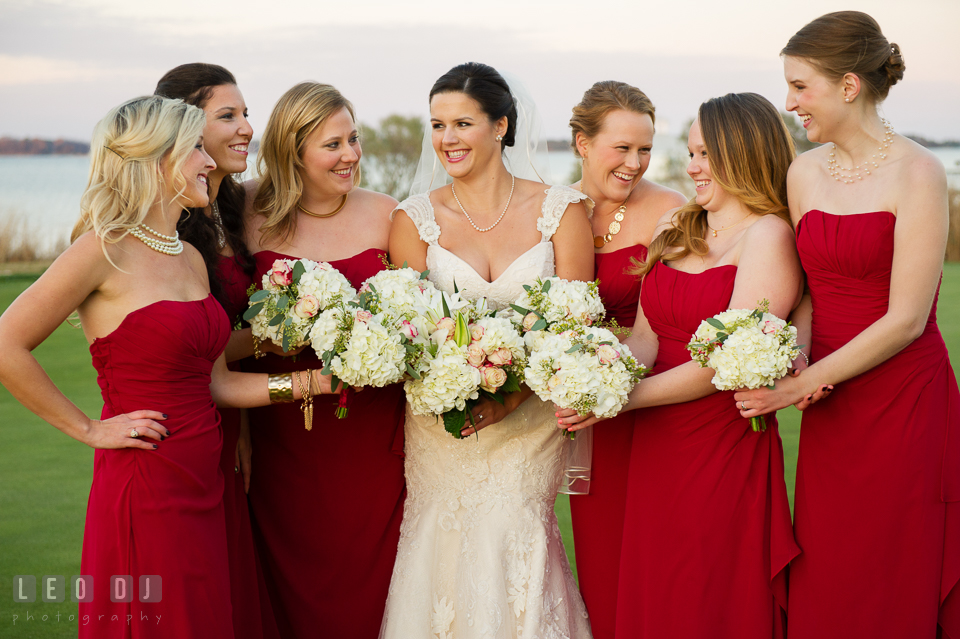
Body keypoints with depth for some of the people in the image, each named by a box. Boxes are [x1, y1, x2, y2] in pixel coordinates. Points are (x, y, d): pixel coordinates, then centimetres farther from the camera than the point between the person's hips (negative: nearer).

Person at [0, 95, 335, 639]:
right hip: (146, 491, -7)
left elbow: (216, 382, 12)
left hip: (205, 487, 7)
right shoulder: (106, 248, -11)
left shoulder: (191, 259, 13)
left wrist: (319, 381, 4)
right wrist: (89, 429, -9)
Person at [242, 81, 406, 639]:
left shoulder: (384, 213, 2)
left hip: (372, 429, 0)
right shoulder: (257, 221, 1)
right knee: (295, 580, 6)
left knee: (367, 573, 5)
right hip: (285, 431, 0)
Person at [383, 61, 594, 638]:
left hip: (531, 424, -1)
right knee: (448, 549, -2)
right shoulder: (416, 218, 3)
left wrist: (511, 396, -20)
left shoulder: (561, 211, 0)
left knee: (514, 553, -4)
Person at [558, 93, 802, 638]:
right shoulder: (675, 227, 13)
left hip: (725, 450, -6)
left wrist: (625, 398, -18)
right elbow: (646, 335, 7)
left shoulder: (767, 235, -8)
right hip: (655, 448, 6)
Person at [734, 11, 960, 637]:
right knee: (823, 588, 9)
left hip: (906, 403, -5)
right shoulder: (804, 173, 7)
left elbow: (905, 319, -15)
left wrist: (802, 384, -16)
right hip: (829, 407, 5)